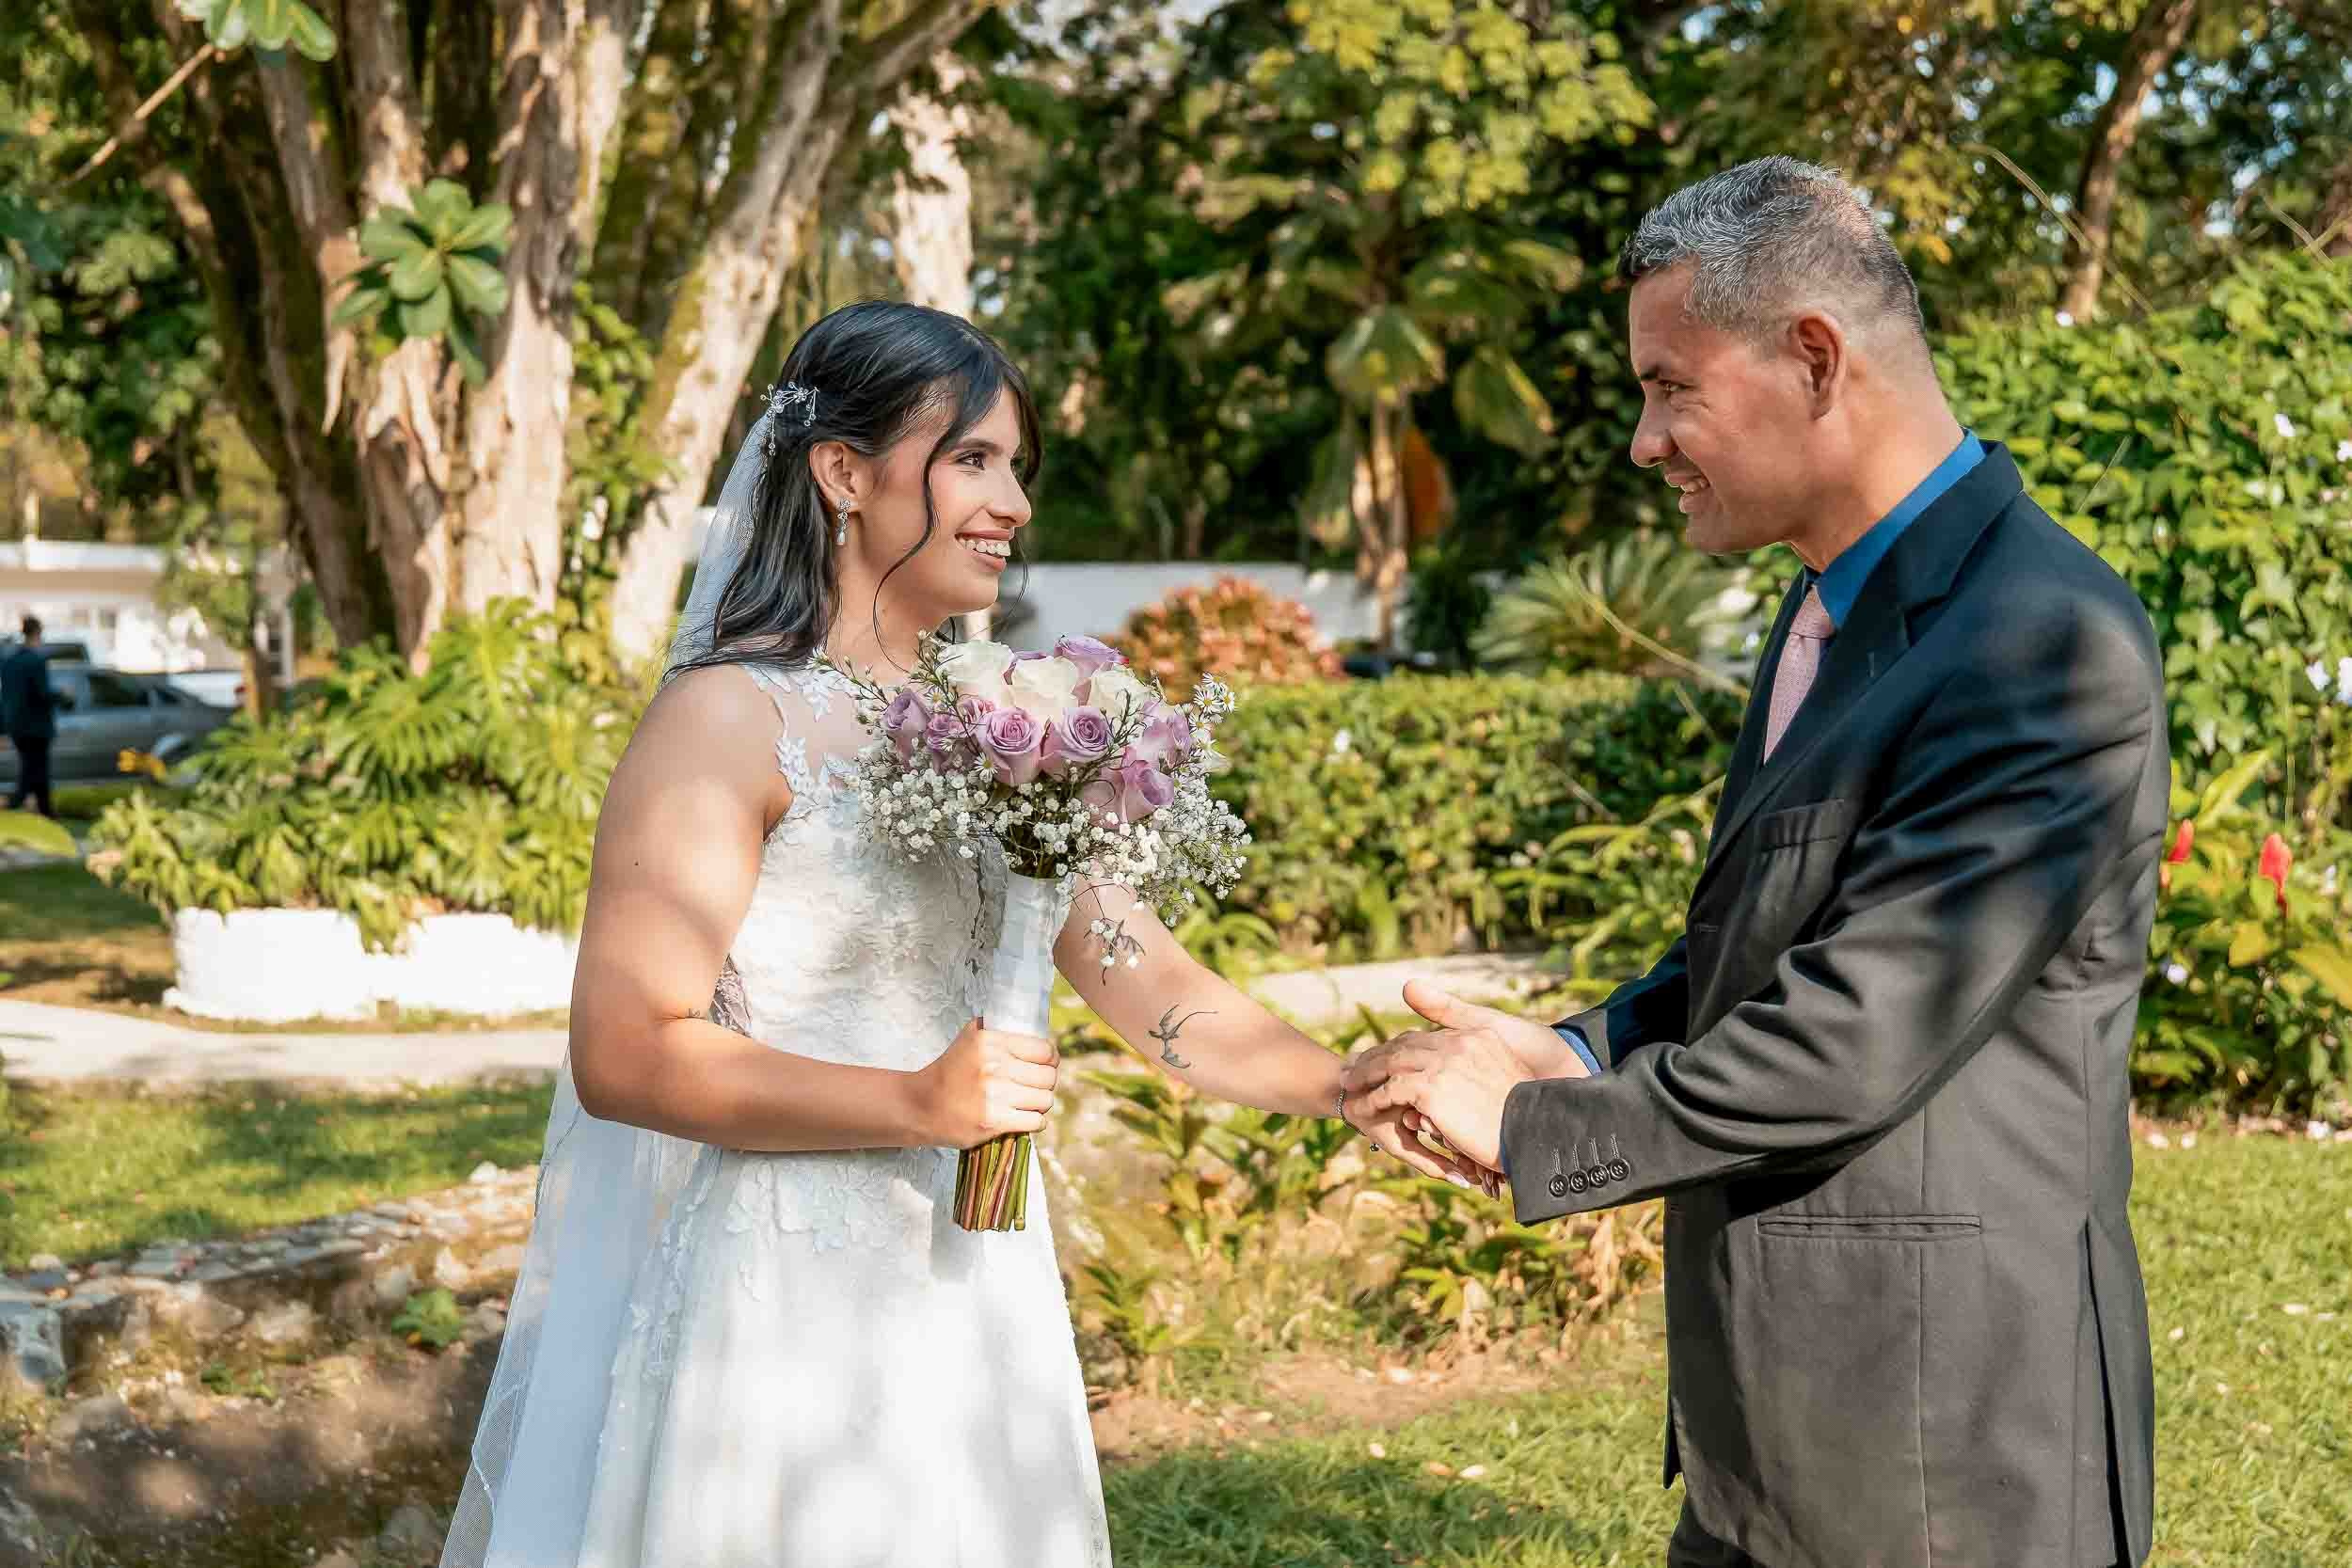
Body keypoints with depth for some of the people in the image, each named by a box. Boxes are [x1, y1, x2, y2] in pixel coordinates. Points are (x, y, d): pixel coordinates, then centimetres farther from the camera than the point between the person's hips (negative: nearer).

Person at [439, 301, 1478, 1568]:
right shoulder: (730, 722, -12)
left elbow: (1154, 991, 8)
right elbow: (622, 1055, -18)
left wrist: (1358, 1093, -6)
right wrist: (918, 1104, -23)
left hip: (967, 1296, 7)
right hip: (784, 1308, -6)